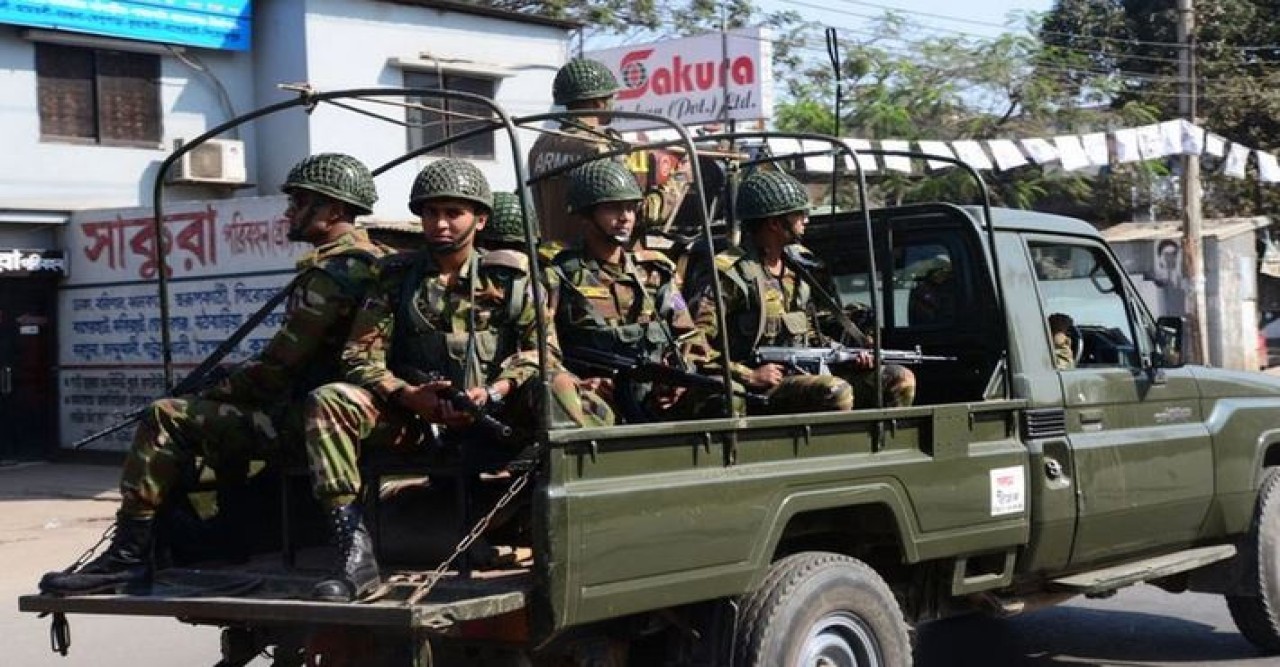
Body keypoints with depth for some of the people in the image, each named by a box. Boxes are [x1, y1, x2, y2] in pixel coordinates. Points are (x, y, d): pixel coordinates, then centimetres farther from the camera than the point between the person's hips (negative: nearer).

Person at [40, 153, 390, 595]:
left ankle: (128, 554, -15)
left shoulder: (329, 274, -16)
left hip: (303, 419, -11)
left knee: (167, 419, -14)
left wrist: (210, 395, -3)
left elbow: (276, 368, -18)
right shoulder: (373, 258, 14)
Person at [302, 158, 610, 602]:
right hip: (415, 418, 1)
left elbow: (541, 348, -2)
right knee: (327, 402, -26)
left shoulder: (509, 277, 9)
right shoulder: (397, 278, 10)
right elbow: (359, 357, 2)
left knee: (555, 386, -30)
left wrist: (494, 392, -20)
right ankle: (355, 550, -35)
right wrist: (410, 396, -16)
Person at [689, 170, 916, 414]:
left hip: (805, 376, 8)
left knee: (900, 380, -2)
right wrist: (749, 376, -21)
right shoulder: (730, 273, -12)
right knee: (835, 392, -34)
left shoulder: (795, 267, 14)